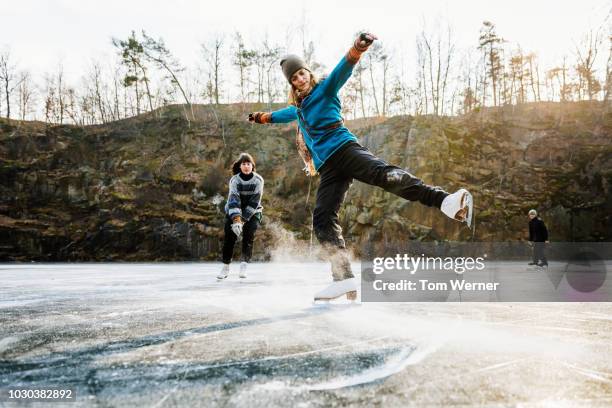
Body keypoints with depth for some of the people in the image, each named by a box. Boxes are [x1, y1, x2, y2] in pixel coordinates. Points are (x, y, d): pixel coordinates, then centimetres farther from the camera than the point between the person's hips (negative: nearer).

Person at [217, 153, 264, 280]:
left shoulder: (258, 180, -15)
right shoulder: (234, 180, -14)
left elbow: (254, 202, -18)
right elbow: (233, 200, -25)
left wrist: (243, 219, -25)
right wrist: (236, 219, -38)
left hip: (253, 212, 0)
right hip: (234, 211, 0)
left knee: (249, 235, -18)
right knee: (230, 236, -11)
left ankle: (244, 264, -14)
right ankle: (226, 266, -3)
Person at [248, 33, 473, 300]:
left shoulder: (325, 89, 10)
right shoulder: (298, 108, 28)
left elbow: (343, 69, -11)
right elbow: (281, 114, 51)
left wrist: (357, 48, -29)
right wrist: (262, 117, 64)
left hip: (345, 149, -6)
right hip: (329, 168, 6)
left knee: (384, 175, -32)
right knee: (322, 220, -8)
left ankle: (445, 201, -50)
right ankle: (345, 279, -13)